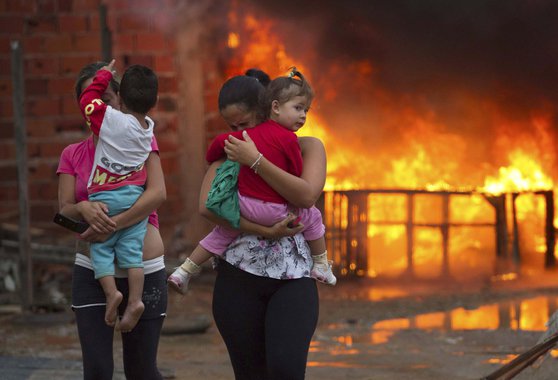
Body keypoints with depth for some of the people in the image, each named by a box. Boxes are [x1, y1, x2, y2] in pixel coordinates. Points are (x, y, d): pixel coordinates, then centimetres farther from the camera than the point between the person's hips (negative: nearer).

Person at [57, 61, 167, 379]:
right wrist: (85, 209, -25)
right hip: (91, 272, 2)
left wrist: (112, 225, -25)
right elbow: (65, 209, -1)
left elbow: (158, 193, -13)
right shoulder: (72, 155, 8)